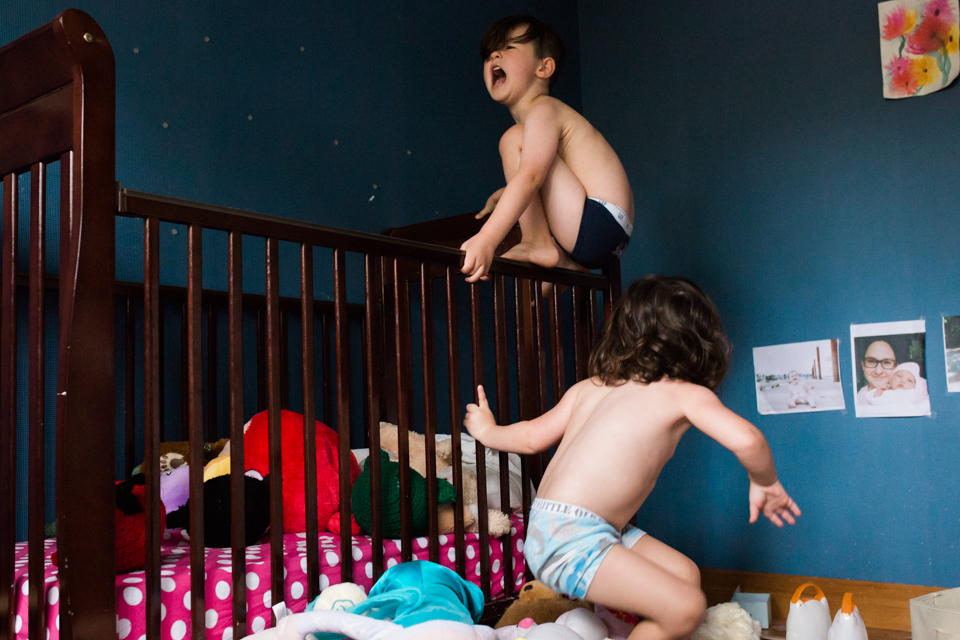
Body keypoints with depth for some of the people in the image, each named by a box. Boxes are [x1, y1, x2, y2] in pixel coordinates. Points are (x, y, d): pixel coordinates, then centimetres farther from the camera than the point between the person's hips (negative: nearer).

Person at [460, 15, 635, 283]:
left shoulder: (544, 110, -12)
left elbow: (531, 176, -31)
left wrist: (486, 240, -41)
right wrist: (500, 195, 38)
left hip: (600, 224, -11)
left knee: (514, 139, -16)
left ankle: (538, 244, -17)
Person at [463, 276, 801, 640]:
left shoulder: (589, 388, 14)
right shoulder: (686, 395, -6)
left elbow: (533, 437, 16)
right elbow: (746, 440, -19)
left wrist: (487, 430, 35)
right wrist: (764, 483, 2)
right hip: (569, 540, -9)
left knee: (686, 573, 13)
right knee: (686, 608, -13)